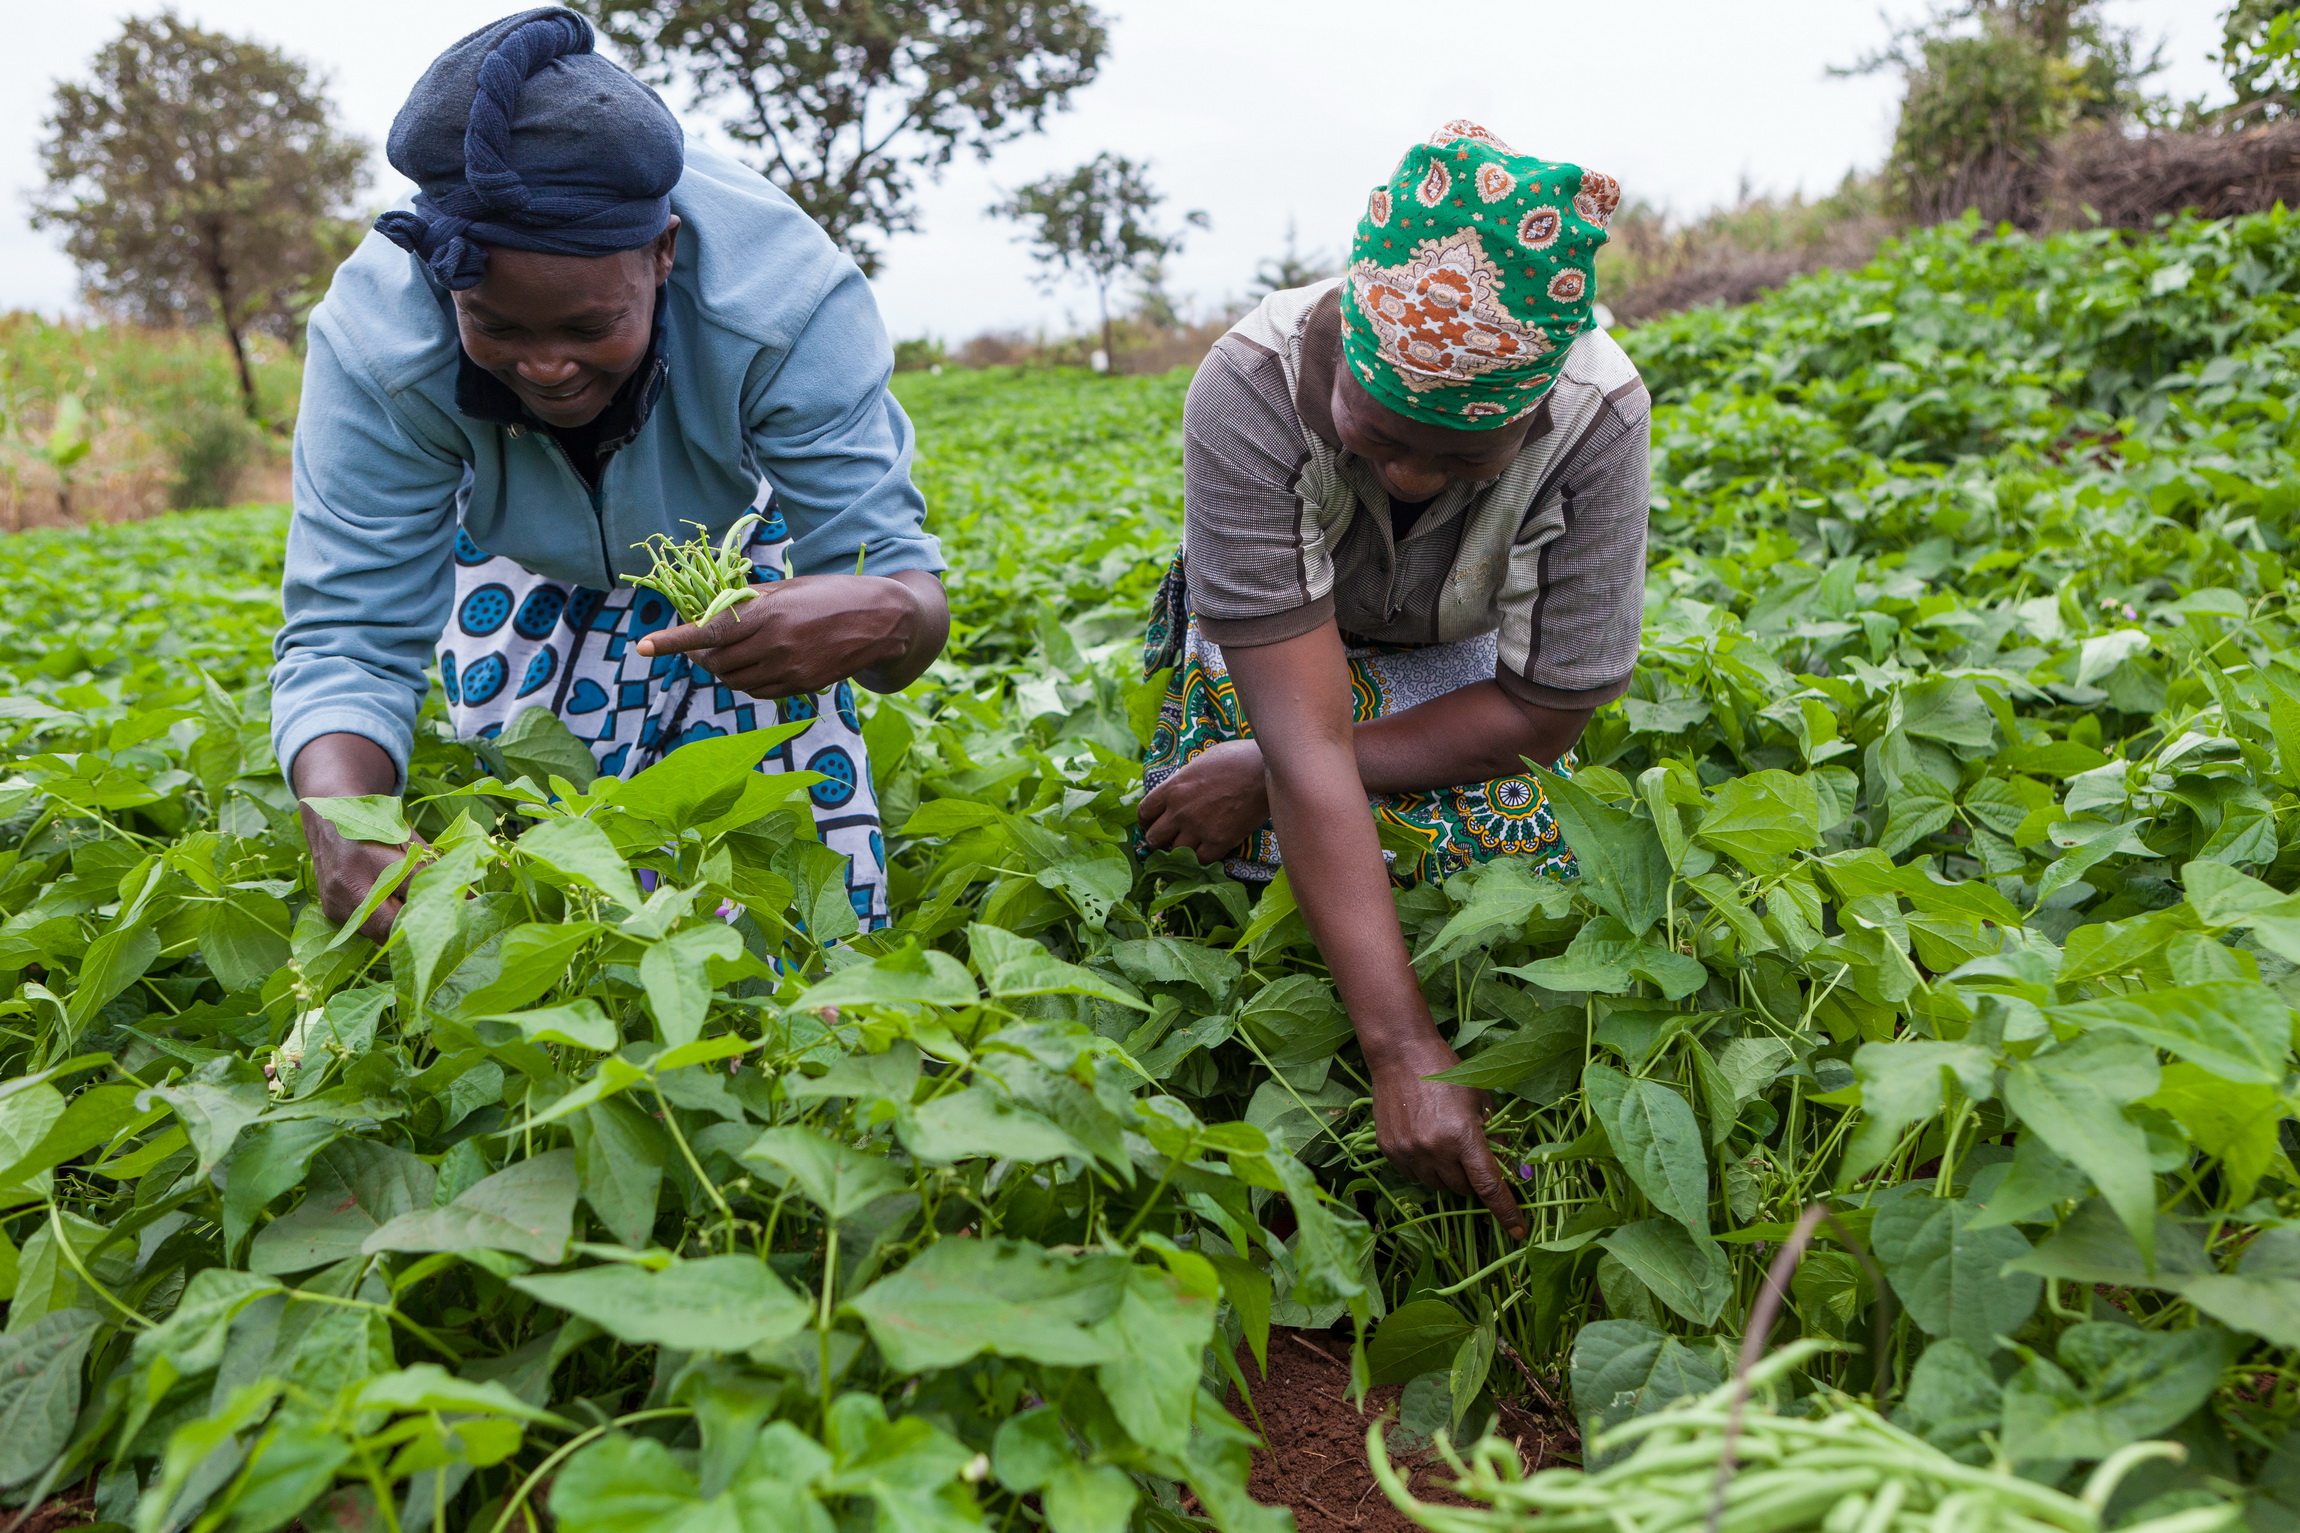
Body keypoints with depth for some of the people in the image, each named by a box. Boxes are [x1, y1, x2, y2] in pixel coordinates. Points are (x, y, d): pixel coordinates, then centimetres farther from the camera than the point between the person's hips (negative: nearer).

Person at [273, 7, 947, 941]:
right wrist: (341, 822, -55)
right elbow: (345, 637, -33)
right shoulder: (375, 341, -34)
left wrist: (882, 617, -64)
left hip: (746, 529, -1)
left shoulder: (784, 302, -38)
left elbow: (882, 560, -38)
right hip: (520, 558, 1)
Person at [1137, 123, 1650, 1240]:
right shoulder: (1252, 391, -38)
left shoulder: (1599, 416, -33)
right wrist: (1401, 1048, -46)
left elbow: (1545, 713, -23)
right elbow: (1307, 735, -42)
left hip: (1462, 666, 1)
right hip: (1272, 645, 0)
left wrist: (1270, 773, -27)